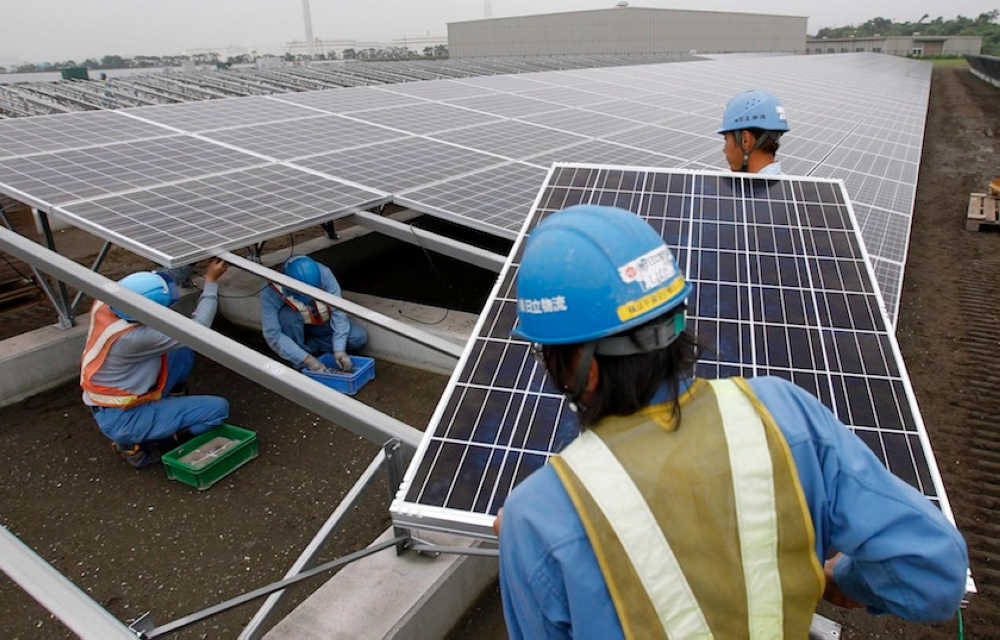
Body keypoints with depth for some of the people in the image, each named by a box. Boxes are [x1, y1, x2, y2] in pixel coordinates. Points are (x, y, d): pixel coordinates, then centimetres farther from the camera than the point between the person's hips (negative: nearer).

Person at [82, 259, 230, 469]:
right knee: (219, 408, -8)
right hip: (123, 420, -8)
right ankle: (139, 444, -1)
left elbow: (157, 278, 1)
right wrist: (211, 282, -17)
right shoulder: (134, 338, -35)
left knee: (183, 352, 10)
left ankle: (175, 406, 21)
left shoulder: (105, 302, -16)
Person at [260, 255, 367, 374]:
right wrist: (306, 359, -37)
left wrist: (339, 349, -35)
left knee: (360, 337, -19)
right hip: (294, 328, -2)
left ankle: (308, 346, -6)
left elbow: (338, 311, -28)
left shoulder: (323, 274, -32)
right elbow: (272, 335, -32)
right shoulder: (271, 292, -34)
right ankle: (299, 365, -14)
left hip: (322, 323, 2)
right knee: (288, 315, -36)